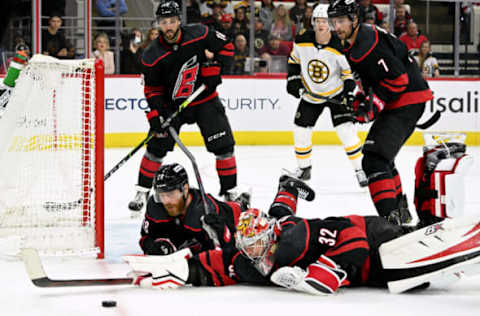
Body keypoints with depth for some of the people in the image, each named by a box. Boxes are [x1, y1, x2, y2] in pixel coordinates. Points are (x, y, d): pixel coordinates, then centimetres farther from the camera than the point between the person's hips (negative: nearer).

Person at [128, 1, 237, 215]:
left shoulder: (199, 35, -15)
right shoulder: (153, 56, -15)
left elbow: (226, 46, -1)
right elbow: (152, 88, -6)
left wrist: (215, 67, -14)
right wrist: (155, 114, -17)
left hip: (204, 99, 0)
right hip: (172, 104, 0)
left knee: (223, 145, -6)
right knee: (157, 146, -6)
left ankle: (229, 190, 8)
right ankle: (142, 191, 9)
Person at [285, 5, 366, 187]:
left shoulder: (339, 47, -23)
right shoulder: (302, 42, -13)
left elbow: (349, 70, -12)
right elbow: (294, 60, 6)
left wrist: (349, 92, -22)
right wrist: (293, 79, -4)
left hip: (336, 93, -4)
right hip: (310, 94, 4)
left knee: (346, 130, -15)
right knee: (301, 131, 3)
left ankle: (360, 170, -4)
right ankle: (304, 169, 25)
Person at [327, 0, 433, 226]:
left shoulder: (367, 46, -21)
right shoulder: (362, 37, 13)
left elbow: (398, 78, -25)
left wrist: (373, 105, -21)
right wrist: (361, 99, 14)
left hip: (407, 103, -11)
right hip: (397, 103, 11)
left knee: (375, 159, -18)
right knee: (382, 157, 24)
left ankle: (390, 216, -26)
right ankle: (401, 211, 35)